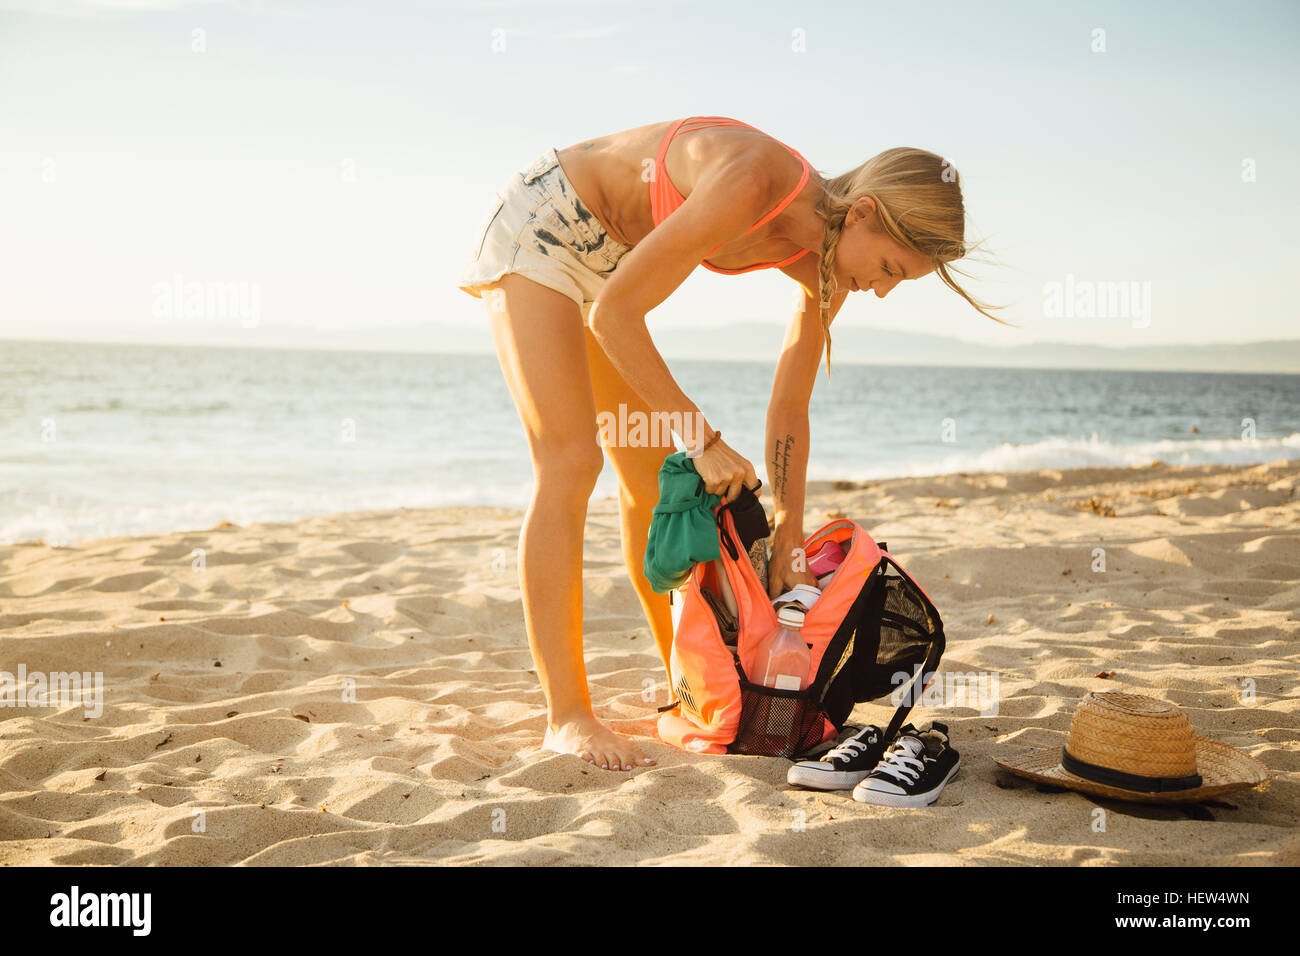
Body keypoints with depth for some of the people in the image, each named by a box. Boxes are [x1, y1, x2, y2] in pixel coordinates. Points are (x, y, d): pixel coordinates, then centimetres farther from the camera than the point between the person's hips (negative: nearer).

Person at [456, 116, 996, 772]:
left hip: (606, 254, 8)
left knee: (653, 471, 8)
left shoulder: (824, 270, -10)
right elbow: (613, 314, -29)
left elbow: (789, 409, 0)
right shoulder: (752, 184, -34)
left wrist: (789, 541, 0)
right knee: (570, 463, -18)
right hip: (539, 224, -8)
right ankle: (567, 717, -15)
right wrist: (704, 439, -26)